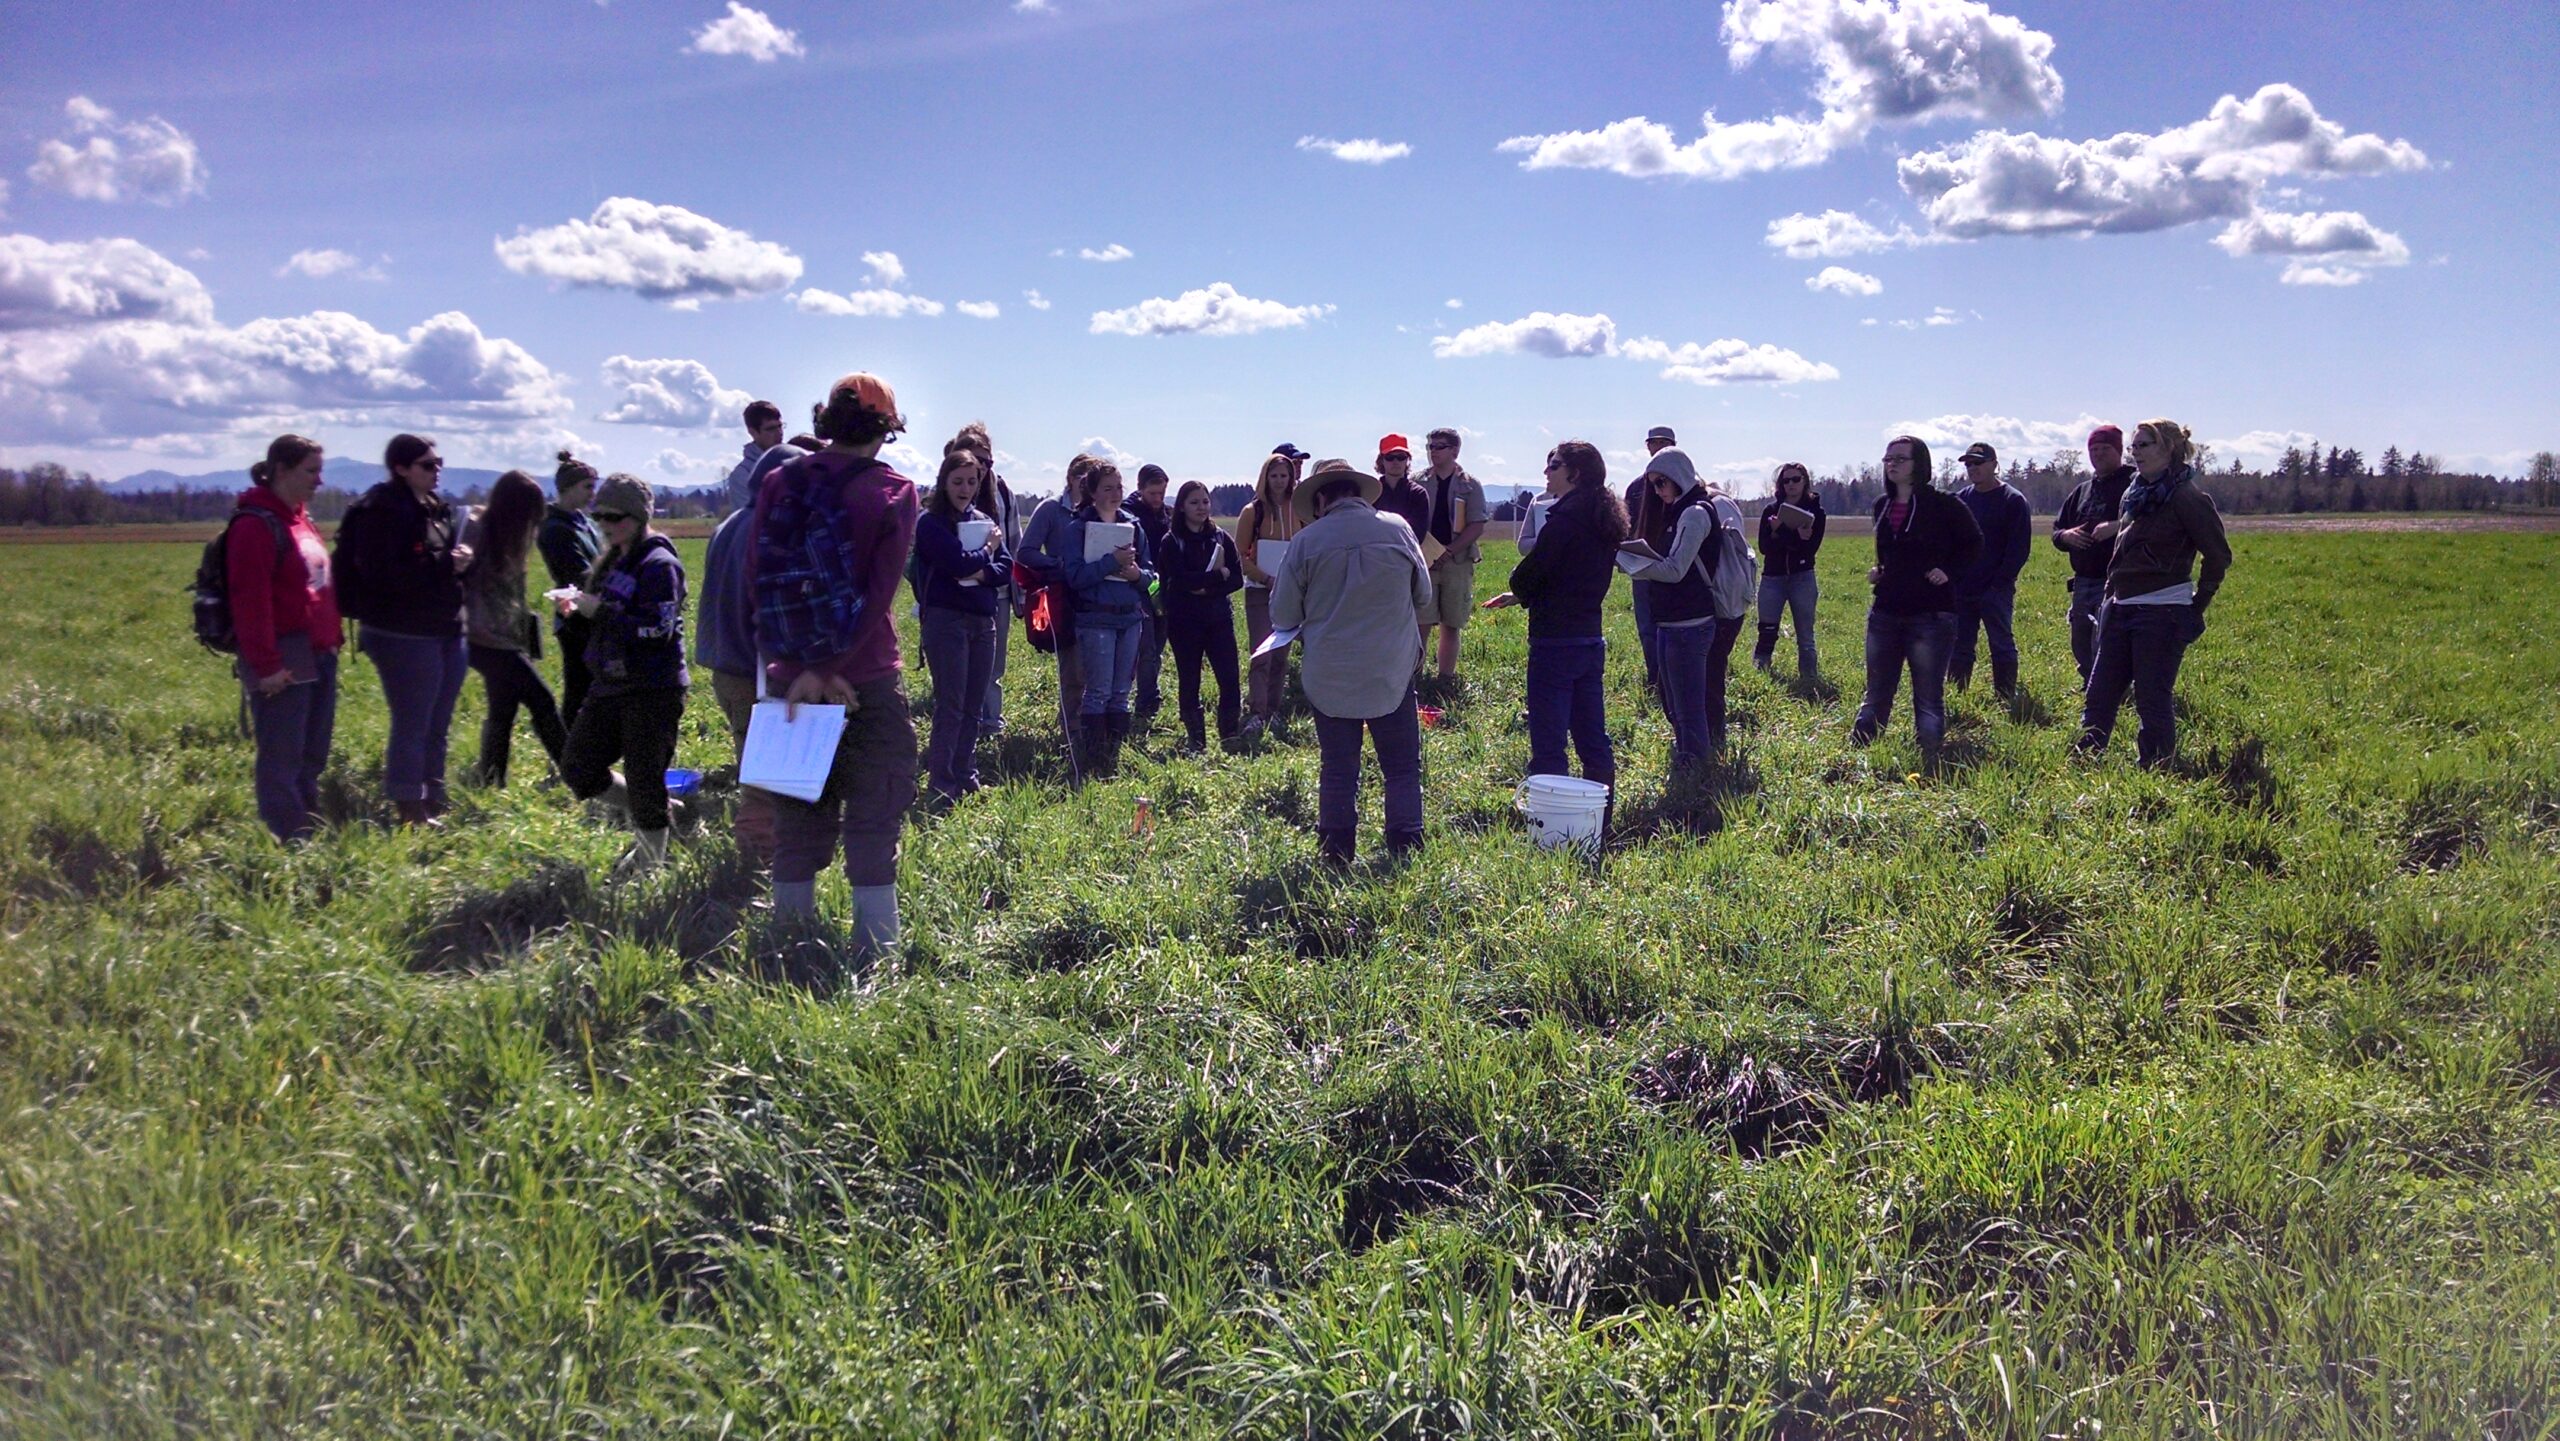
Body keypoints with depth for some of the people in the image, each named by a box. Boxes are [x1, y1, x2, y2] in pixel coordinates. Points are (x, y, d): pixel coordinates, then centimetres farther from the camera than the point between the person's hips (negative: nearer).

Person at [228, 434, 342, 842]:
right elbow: (250, 601, -17)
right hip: (284, 666, -10)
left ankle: (309, 838, 22)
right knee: (282, 762, -4)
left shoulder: (301, 518, 16)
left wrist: (334, 637, 15)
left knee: (311, 760, 14)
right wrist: (266, 664, -20)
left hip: (318, 656, 10)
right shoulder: (255, 525, -12)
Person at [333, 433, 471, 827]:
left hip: (445, 632, 9)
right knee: (412, 728, -3)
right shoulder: (382, 512, -13)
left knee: (437, 728, 14)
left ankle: (433, 806, 24)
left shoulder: (439, 508, 13)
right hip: (404, 636, -9)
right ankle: (411, 815, 4)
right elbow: (379, 573, -22)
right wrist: (443, 566, -21)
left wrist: (461, 561, 3)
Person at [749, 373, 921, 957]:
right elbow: (879, 592, -15)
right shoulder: (894, 492, -6)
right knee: (872, 827, 4)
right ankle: (876, 955, 5)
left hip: (789, 675, 3)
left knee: (796, 823, 14)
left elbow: (756, 579, -2)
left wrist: (799, 666, -3)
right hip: (867, 680, -3)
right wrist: (827, 667, -15)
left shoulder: (780, 482, 3)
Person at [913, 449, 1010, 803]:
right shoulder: (931, 522, -5)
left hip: (983, 618, 6)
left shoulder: (983, 520, 14)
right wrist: (987, 550, -2)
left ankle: (966, 778, 20)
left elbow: (1006, 565, 6)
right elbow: (959, 563, -19)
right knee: (950, 705, -6)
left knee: (974, 707, 10)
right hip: (946, 618, -6)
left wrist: (981, 573, -13)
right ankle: (942, 785, -2)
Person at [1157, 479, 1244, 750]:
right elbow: (1179, 580, -14)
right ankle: (1197, 742, 13)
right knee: (1189, 682, 4)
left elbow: (1237, 578, 1)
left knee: (1230, 679, -6)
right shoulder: (1172, 542, -1)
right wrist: (1217, 575, -11)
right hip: (1185, 622, -2)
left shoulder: (1221, 538, 8)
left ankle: (1229, 736, 7)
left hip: (1219, 618, 2)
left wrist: (1207, 588, -13)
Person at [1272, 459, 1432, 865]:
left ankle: (1336, 856, 12)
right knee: (1403, 769, 10)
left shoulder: (1306, 541, -7)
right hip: (1392, 670, 0)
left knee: (1337, 771, 10)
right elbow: (1423, 594, 11)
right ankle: (1406, 850, 8)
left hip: (1330, 675, 0)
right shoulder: (1397, 529, -3)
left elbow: (1283, 615, 0)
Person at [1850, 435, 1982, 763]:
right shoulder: (1882, 506, 9)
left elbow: (1973, 543, 1)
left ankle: (1930, 761, 6)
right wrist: (1879, 572, 7)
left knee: (1929, 698, 1)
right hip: (1885, 613, 6)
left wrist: (1948, 571, -10)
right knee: (1876, 694, 12)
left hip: (1930, 615, -6)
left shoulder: (1943, 505, -8)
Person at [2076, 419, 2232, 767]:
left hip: (2163, 613, -8)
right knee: (2098, 696, 8)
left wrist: (2197, 605, -7)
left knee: (2153, 702, -3)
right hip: (2120, 609, 9)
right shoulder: (2134, 495, 13)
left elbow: (2218, 555, -11)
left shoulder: (2186, 498, -11)